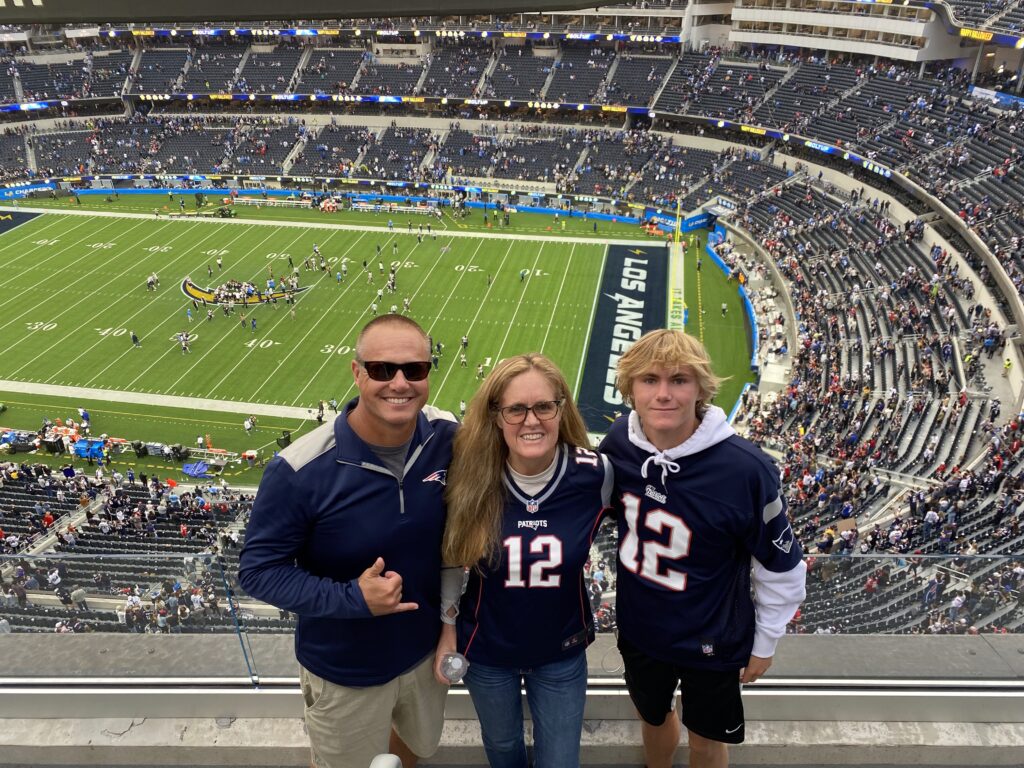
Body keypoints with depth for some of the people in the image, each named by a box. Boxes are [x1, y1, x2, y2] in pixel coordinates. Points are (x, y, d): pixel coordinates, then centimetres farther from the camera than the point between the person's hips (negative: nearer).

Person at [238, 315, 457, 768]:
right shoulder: (301, 471, -30)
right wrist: (353, 598, -31)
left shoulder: (447, 437, -17)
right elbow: (257, 569, -20)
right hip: (345, 672, -4)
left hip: (426, 649, 4)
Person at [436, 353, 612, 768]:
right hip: (486, 652, 1)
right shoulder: (472, 477, -20)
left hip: (562, 653, 0)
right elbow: (453, 555, -4)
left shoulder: (594, 474, -21)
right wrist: (448, 629, -1)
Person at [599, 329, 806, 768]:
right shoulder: (619, 440, -17)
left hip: (713, 643, -3)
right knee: (653, 719, 28)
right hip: (639, 630, 4)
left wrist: (765, 643, -4)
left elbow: (781, 568, -14)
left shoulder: (745, 469, -29)